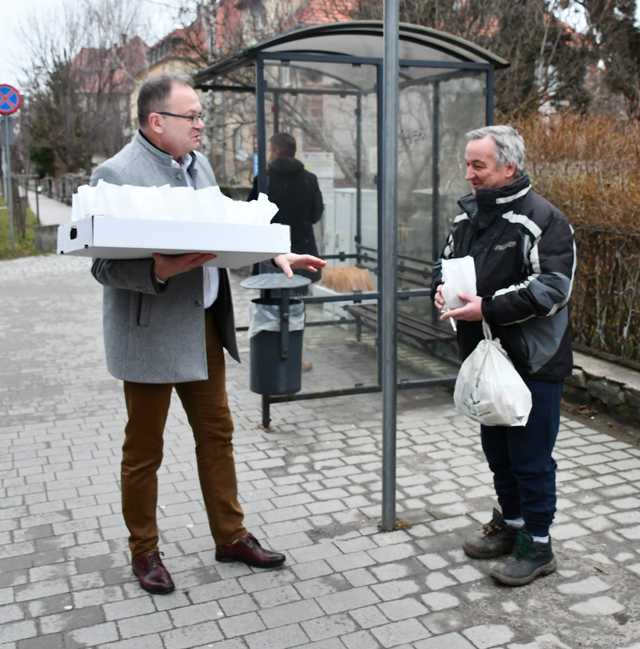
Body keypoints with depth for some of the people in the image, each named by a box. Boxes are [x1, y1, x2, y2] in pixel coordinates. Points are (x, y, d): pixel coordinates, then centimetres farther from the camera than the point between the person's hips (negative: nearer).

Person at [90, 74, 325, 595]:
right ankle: (144, 551, 28)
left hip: (204, 324, 7)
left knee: (217, 434, 16)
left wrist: (276, 256, 5)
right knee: (144, 449, 9)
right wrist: (159, 271, -32)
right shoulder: (116, 174, -15)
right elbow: (104, 265, -15)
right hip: (152, 333, -7)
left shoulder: (198, 163, 7)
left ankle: (230, 536, 32)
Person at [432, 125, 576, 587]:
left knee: (531, 456, 2)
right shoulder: (469, 214, 9)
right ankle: (510, 523, 37)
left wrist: (488, 307, -27)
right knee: (497, 447, 19)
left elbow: (552, 288, -23)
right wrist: (443, 287, -3)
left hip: (533, 362, -8)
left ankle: (537, 545, 18)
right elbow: (447, 262, 21)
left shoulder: (542, 220, -16)